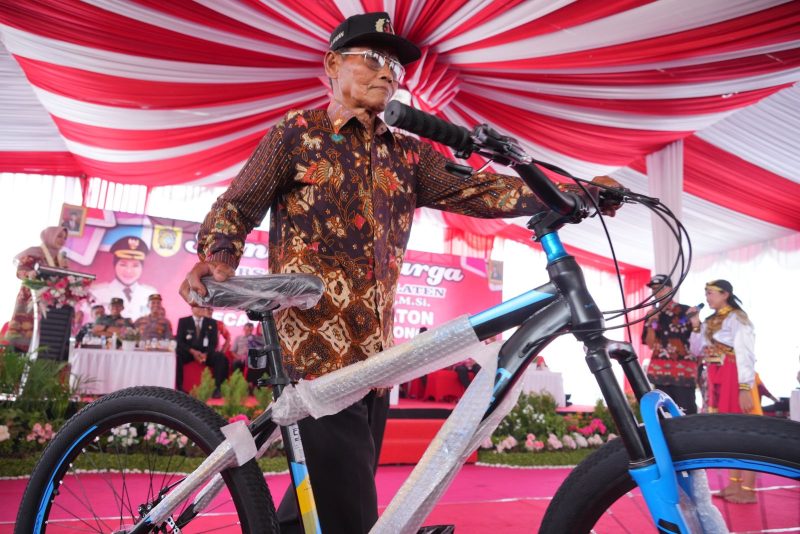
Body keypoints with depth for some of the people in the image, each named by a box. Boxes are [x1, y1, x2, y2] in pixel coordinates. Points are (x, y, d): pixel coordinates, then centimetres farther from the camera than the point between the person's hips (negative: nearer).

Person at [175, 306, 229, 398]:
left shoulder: (211, 322, 9)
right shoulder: (183, 321, 5)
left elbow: (214, 342, 3)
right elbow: (179, 341, -3)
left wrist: (205, 354, -17)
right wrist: (192, 351, -19)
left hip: (205, 353, 1)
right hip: (188, 352, -1)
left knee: (221, 358, -28)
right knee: (176, 356, -34)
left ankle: (217, 388, -26)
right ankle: (179, 388, -28)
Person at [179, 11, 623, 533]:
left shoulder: (408, 155, 14)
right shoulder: (296, 133, 3)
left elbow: (476, 190, 2)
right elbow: (234, 207, 0)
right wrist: (217, 260, -22)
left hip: (373, 356, 5)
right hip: (315, 351, -5)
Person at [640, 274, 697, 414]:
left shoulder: (685, 311, 1)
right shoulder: (652, 315, 13)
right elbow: (650, 344, 6)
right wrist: (652, 323, -5)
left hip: (684, 370, -4)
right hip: (660, 371, 4)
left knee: (686, 412, -6)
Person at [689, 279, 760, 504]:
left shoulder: (736, 318, -10)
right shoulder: (711, 321, 12)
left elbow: (745, 355, -15)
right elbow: (698, 350, 15)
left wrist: (745, 388, -21)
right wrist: (696, 327, 2)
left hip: (735, 380, -8)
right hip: (718, 381, 8)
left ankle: (748, 489, 2)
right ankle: (734, 484, 19)